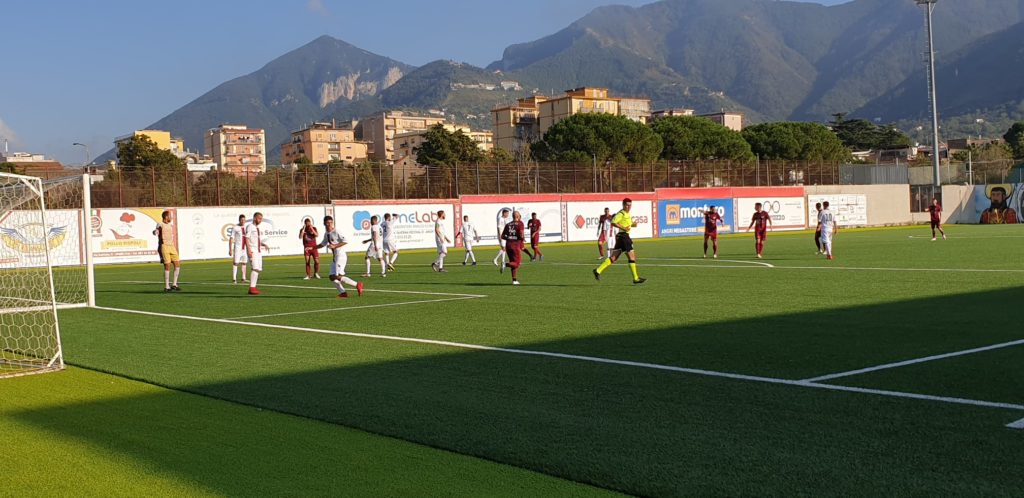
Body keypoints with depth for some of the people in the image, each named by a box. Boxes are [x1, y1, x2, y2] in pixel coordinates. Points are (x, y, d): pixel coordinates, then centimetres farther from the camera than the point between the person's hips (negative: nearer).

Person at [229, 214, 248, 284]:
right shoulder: (235, 228, -8)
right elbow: (231, 239, -9)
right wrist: (230, 249, -13)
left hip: (245, 248, 6)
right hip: (237, 247, -6)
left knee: (244, 262, 11)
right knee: (235, 263, -9)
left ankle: (243, 278, 20)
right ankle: (234, 279, -10)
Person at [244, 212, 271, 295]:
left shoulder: (258, 228, 18)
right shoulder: (250, 227, -7)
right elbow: (246, 239, -14)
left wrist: (265, 245, 7)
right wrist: (248, 250, -23)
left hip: (259, 251, 9)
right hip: (252, 251, -9)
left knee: (259, 269, 7)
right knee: (255, 269, -17)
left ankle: (253, 287, 13)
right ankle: (251, 288, -18)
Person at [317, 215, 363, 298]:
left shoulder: (336, 232, -12)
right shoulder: (326, 234, 14)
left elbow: (345, 241, -19)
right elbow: (323, 244, 30)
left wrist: (334, 246, -23)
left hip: (341, 256, -9)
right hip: (335, 257, 9)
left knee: (338, 277, -16)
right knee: (332, 277, 6)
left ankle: (357, 284, -11)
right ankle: (343, 292, 8)